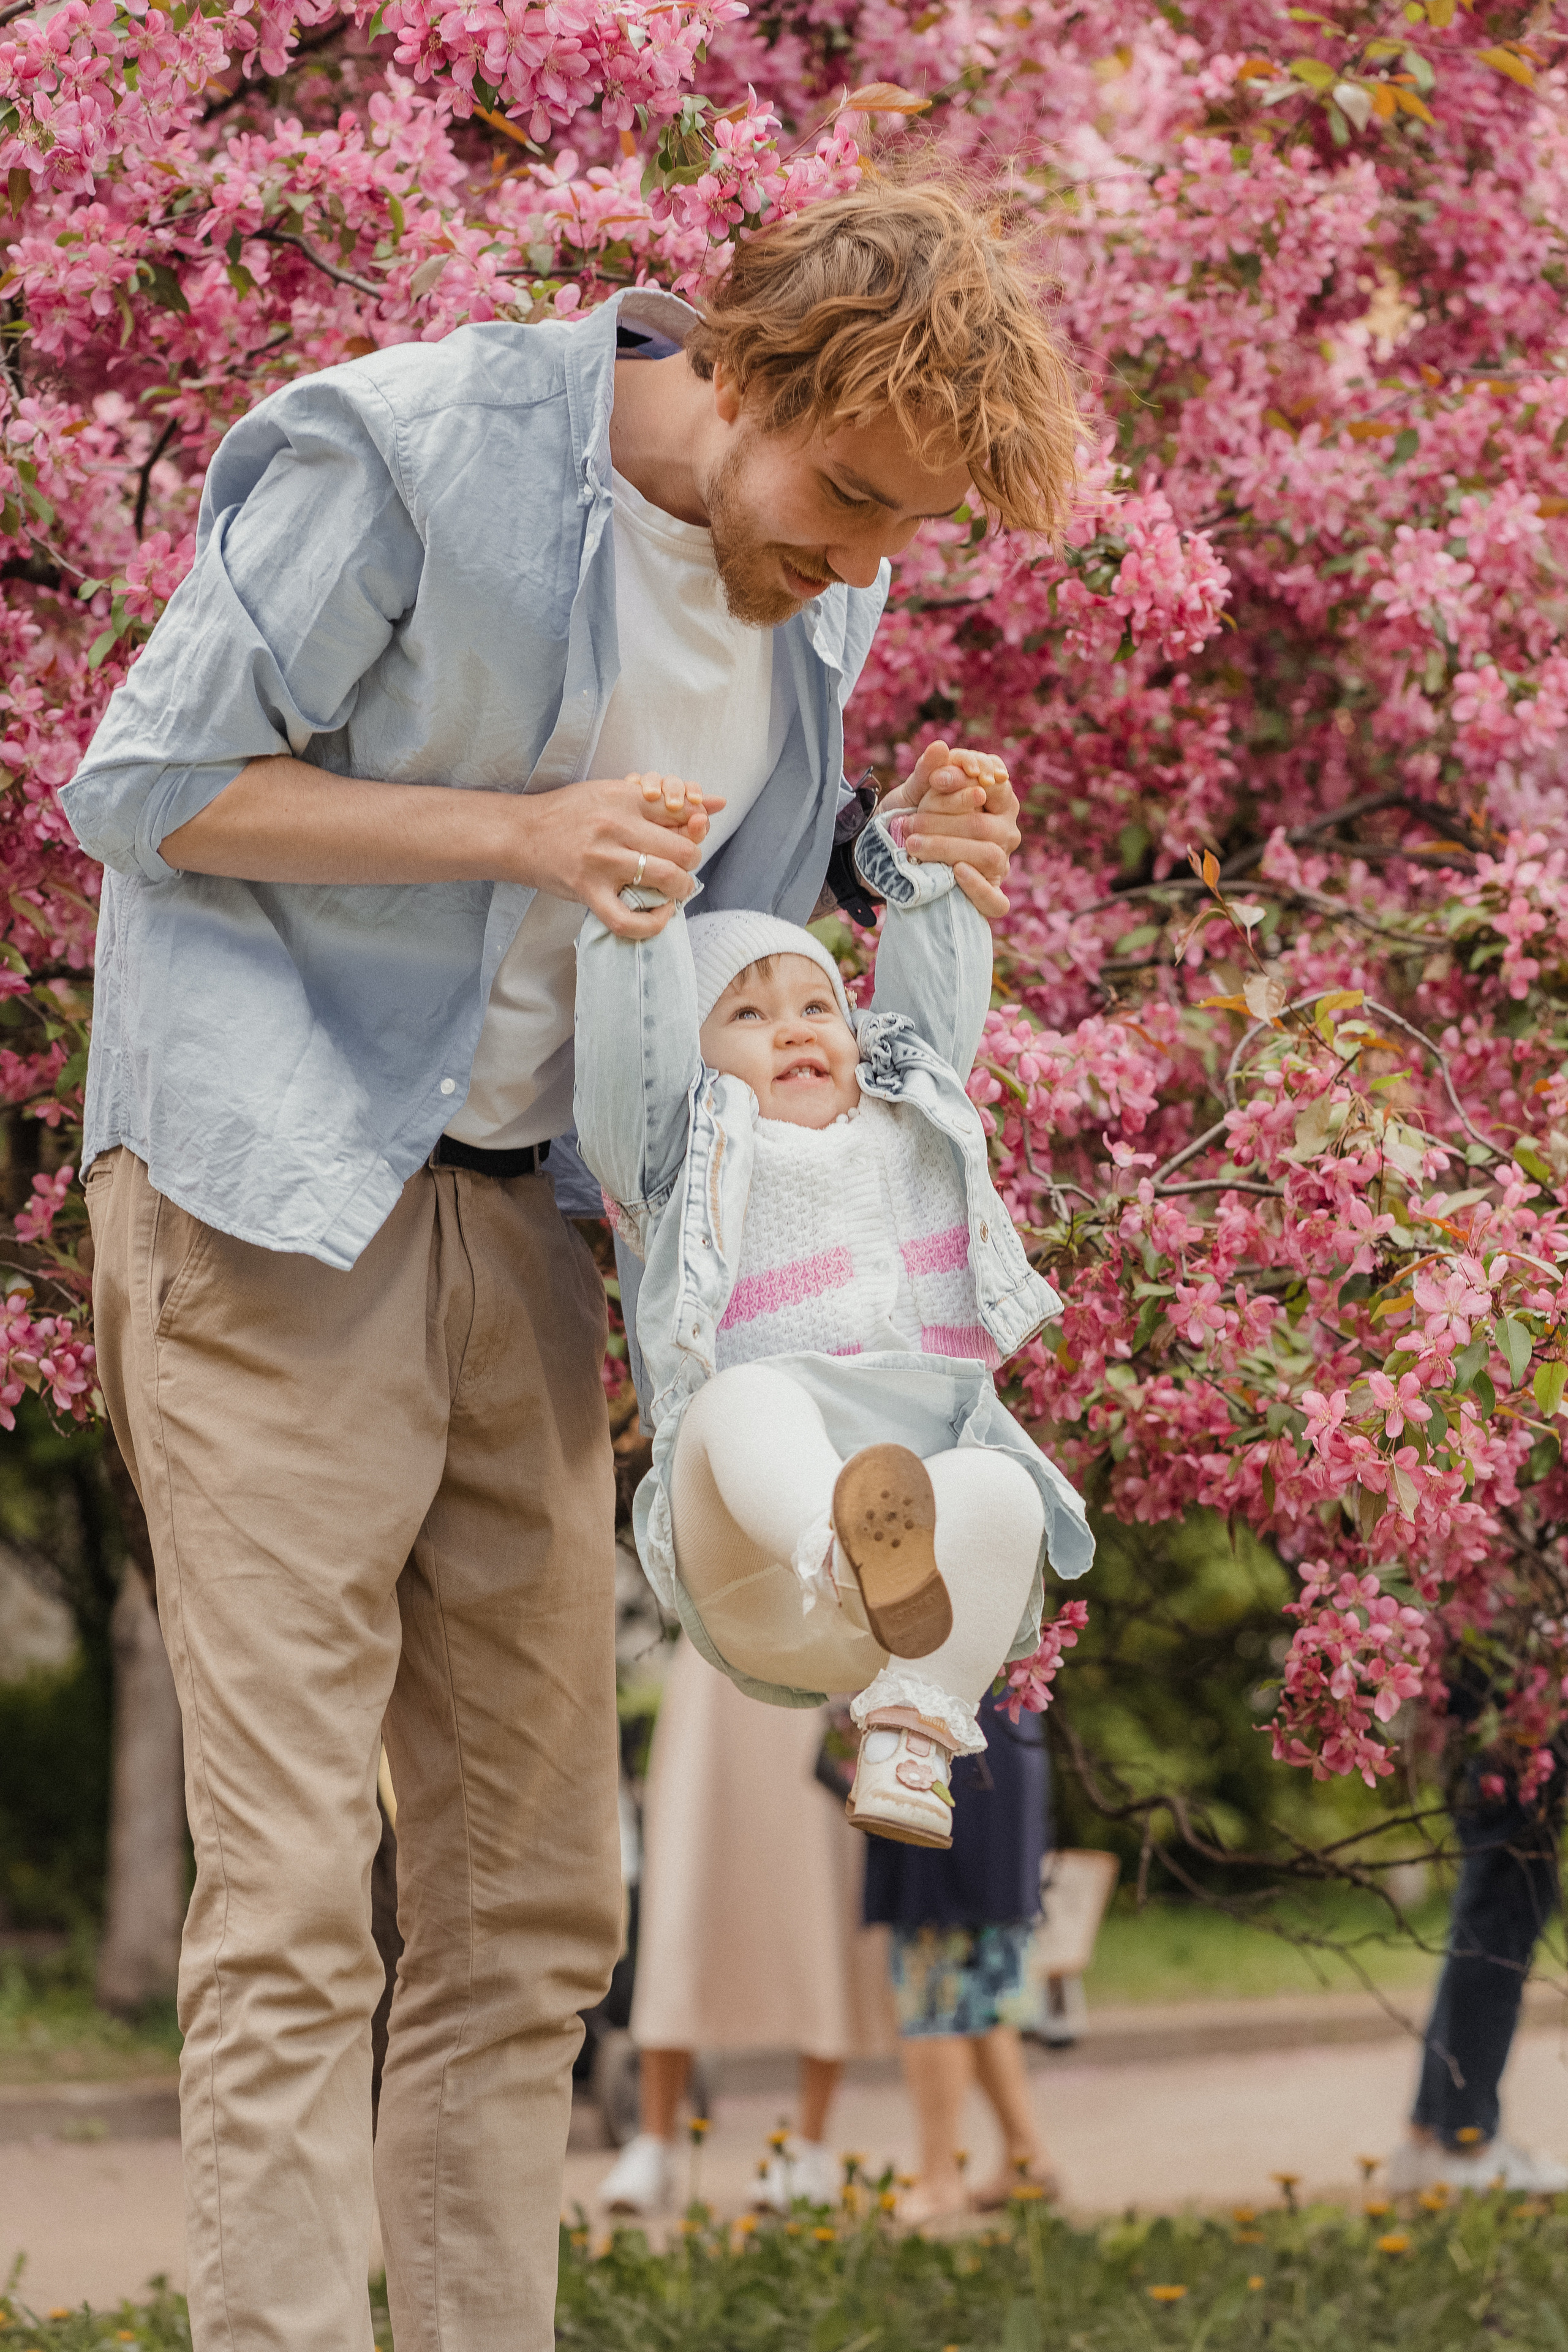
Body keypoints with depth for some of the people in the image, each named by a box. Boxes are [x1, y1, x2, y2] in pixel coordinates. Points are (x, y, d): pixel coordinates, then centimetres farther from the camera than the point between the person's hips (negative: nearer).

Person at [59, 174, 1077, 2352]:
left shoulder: (813, 587, 7)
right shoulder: (403, 456, -14)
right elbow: (145, 785, -11)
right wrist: (516, 829, -19)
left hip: (518, 1214, 7)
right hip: (271, 1194, -7)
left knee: (535, 1891, 6)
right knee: (292, 1890, -10)